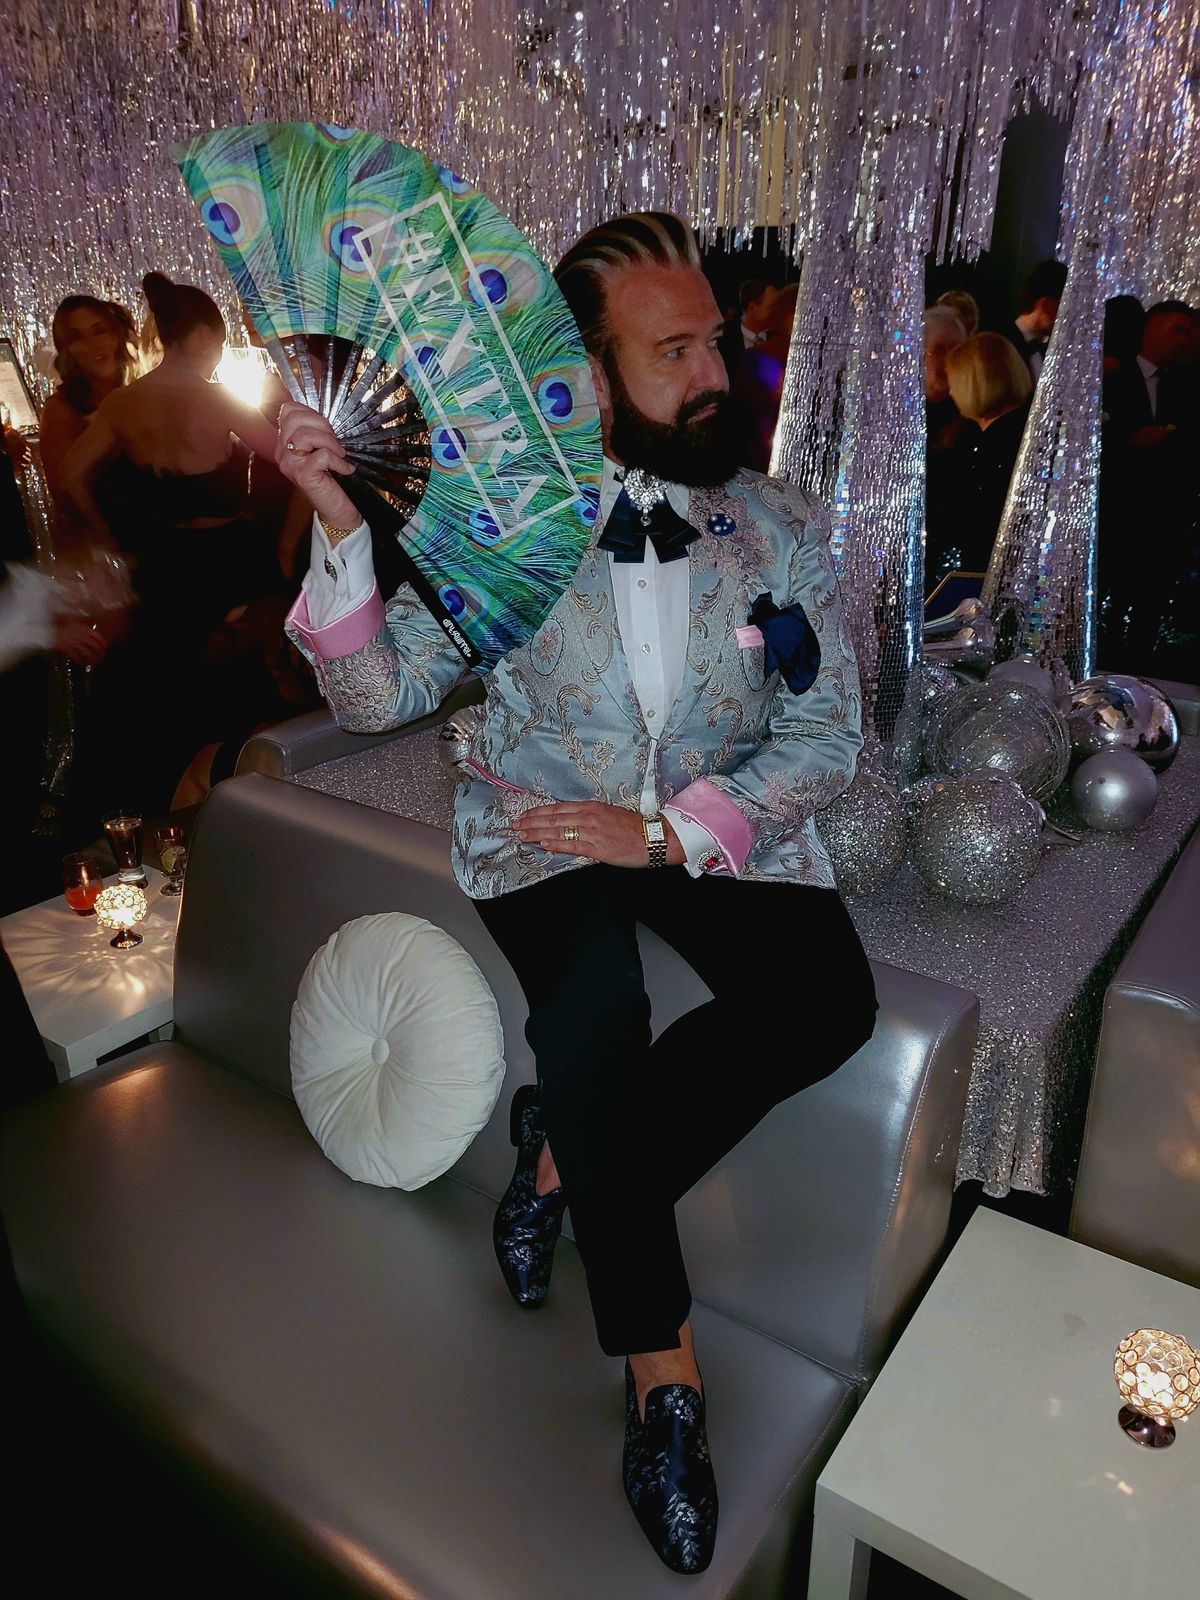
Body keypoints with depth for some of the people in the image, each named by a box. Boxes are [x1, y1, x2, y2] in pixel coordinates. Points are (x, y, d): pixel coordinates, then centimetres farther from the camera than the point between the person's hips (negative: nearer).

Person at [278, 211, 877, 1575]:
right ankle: (664, 1365, -11)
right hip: (544, 830, -1)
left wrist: (667, 829, -17)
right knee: (593, 999, -32)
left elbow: (826, 735, -3)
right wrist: (341, 526, -23)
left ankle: (571, 1151, -3)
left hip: (719, 830, 2)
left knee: (828, 1001, -25)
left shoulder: (785, 530, 1)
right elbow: (378, 694, -7)